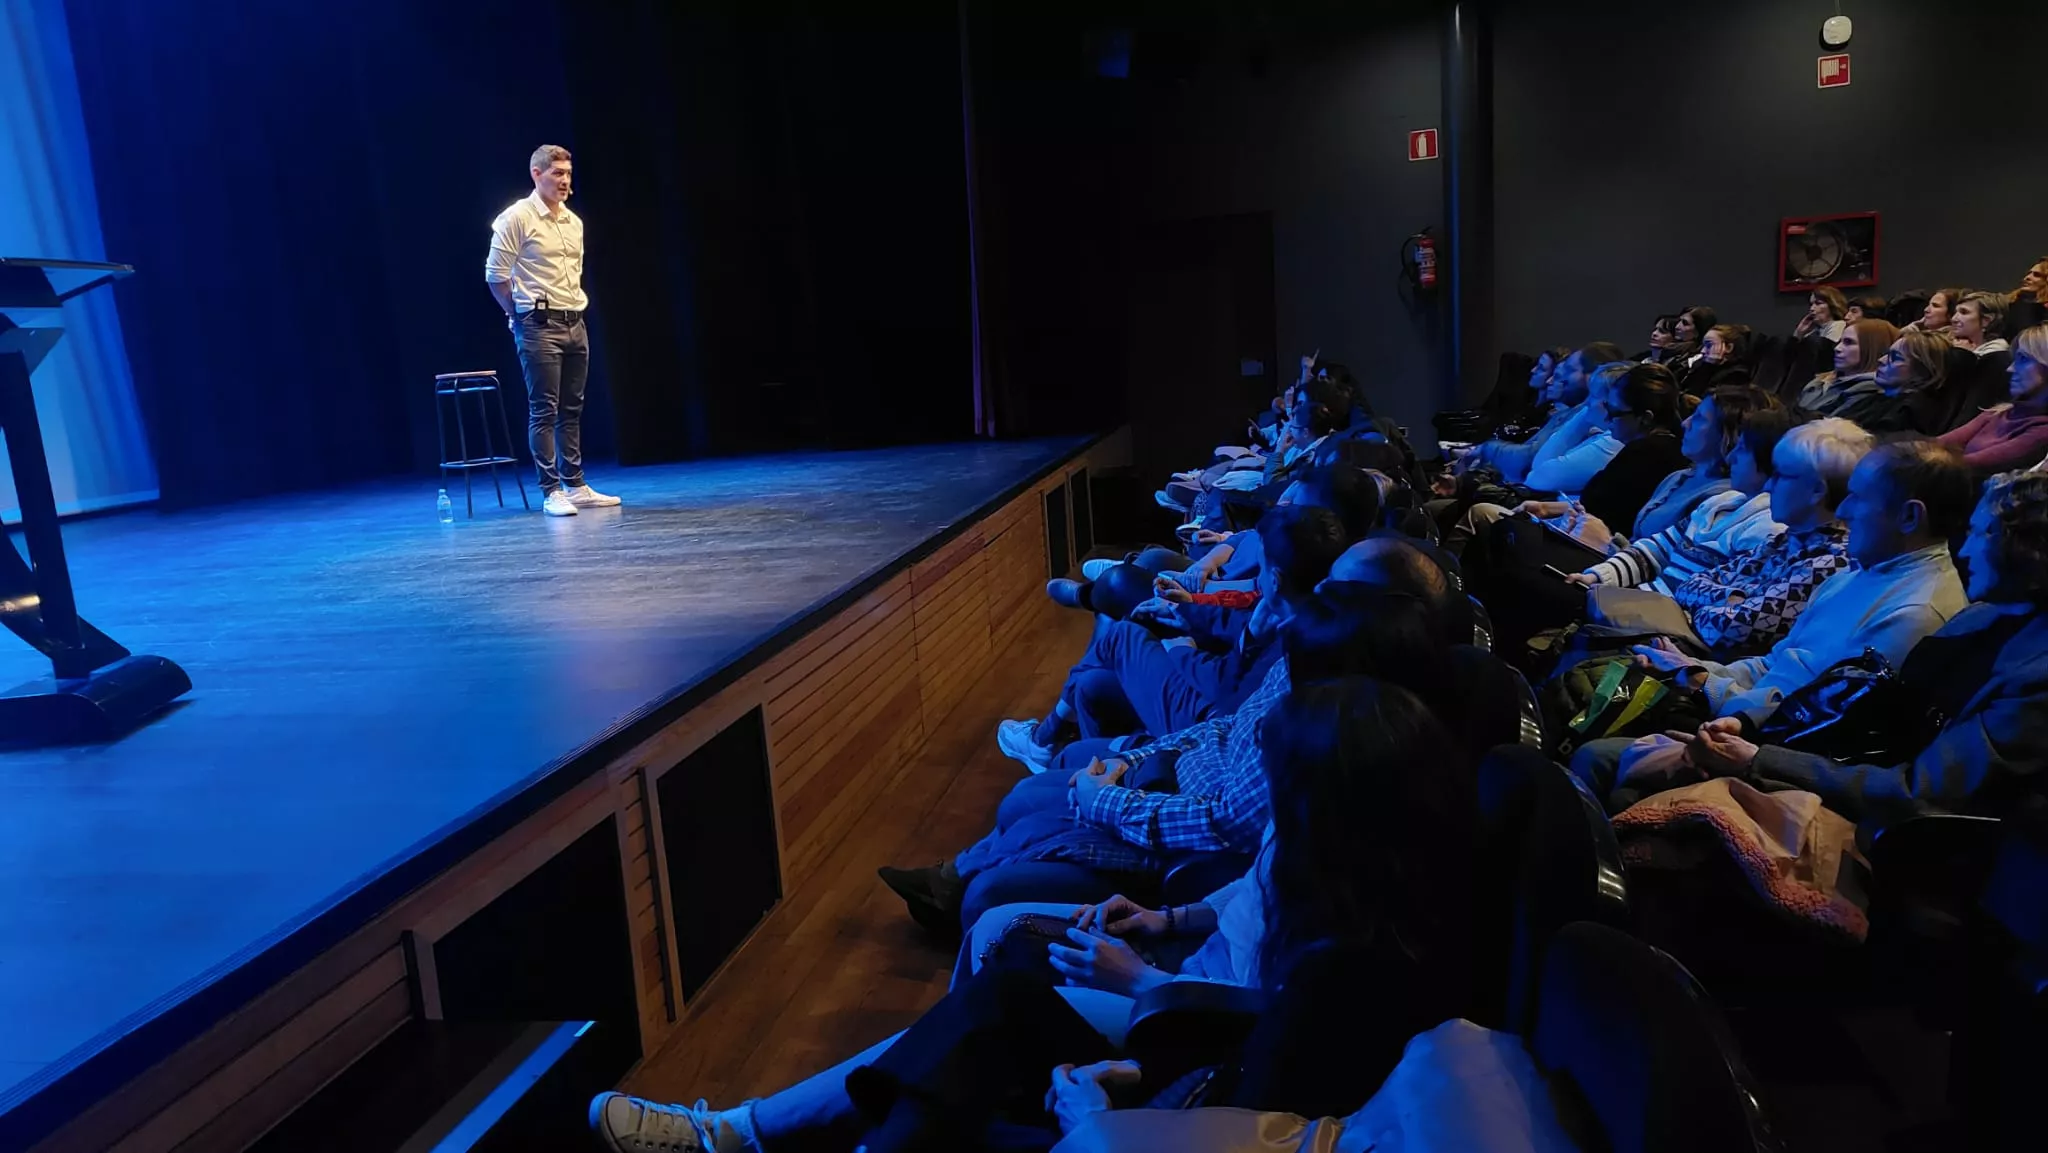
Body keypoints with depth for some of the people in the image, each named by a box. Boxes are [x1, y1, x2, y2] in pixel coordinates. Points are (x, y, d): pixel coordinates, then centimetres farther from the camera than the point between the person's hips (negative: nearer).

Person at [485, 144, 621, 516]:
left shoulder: (574, 221, 13)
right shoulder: (517, 217, -8)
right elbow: (495, 274, -8)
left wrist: (576, 306, 18)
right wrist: (520, 315, 0)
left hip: (575, 323, 7)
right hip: (539, 327, -7)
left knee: (572, 408, 10)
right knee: (543, 410, -5)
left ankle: (575, 486, 16)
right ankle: (551, 492, -2)